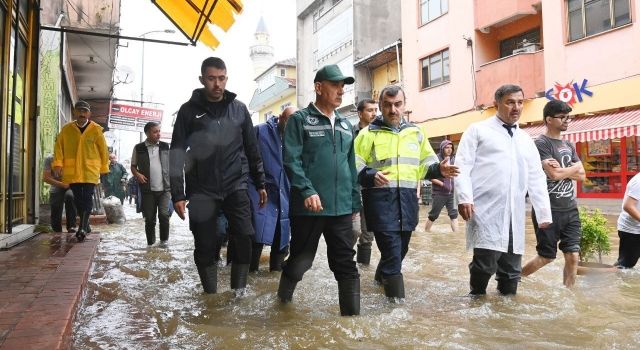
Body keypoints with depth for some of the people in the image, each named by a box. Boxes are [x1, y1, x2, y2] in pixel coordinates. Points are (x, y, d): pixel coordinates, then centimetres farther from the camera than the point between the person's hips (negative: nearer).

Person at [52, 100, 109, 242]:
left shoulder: (96, 129, 0)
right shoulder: (66, 129, 6)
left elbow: (103, 149, 4)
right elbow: (59, 147, 7)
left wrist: (104, 167, 5)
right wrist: (58, 163, -5)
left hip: (90, 171, -3)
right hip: (72, 171, 3)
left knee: (87, 198, -9)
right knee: (78, 199, 9)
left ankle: (82, 228, -10)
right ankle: (85, 225, 24)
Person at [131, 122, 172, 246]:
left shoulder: (165, 146, 7)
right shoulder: (139, 148, 3)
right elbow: (133, 166, 12)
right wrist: (137, 174, -9)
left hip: (164, 189, 0)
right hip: (148, 190, 0)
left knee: (164, 215, -11)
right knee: (149, 219, 5)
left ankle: (164, 241, 6)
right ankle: (150, 243, 19)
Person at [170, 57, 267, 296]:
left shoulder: (239, 109, 8)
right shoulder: (189, 110, 2)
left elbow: (252, 149, 13)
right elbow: (177, 154, 1)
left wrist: (260, 183, 11)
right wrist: (178, 194, -5)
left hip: (236, 186, 1)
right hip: (202, 190, 0)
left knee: (244, 237, -11)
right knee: (205, 246, 4)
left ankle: (238, 290, 6)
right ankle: (210, 294, 20)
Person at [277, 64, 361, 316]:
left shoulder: (345, 125, 16)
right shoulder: (300, 120, -1)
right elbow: (291, 160, -11)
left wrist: (355, 201, 16)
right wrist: (307, 191, -24)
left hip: (341, 208, 5)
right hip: (308, 207, -4)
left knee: (346, 263, 5)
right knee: (301, 259, 9)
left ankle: (352, 314, 15)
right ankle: (283, 299, 35)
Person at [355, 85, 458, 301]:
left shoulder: (415, 133, 14)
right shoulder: (368, 133, 0)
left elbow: (426, 162, 19)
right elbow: (354, 167, -3)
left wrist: (439, 169, -2)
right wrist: (371, 176, -22)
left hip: (407, 198, 5)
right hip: (381, 198, -5)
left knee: (400, 249, 19)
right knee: (392, 251, -9)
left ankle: (382, 276, 44)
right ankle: (396, 299, 1)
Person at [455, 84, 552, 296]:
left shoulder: (526, 140, 22)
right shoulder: (478, 130, 6)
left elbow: (536, 178, 20)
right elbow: (462, 165, -4)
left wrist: (544, 213, 15)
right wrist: (464, 197, -17)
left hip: (514, 214, 5)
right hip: (486, 210, -5)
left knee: (511, 268, 7)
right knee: (486, 261, -13)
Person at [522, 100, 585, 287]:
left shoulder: (568, 145, 14)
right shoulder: (541, 143, -9)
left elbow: (581, 175, 7)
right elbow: (554, 174, -19)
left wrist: (561, 169, -10)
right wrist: (573, 168, -1)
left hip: (570, 210, 7)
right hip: (548, 211, -6)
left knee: (573, 256, 4)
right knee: (547, 256, 4)